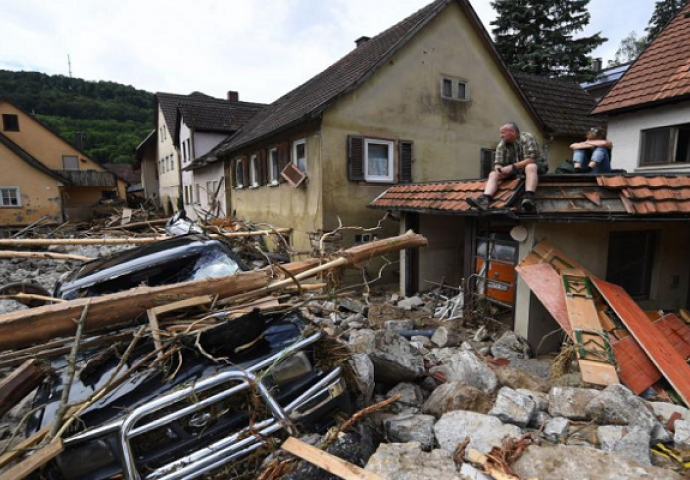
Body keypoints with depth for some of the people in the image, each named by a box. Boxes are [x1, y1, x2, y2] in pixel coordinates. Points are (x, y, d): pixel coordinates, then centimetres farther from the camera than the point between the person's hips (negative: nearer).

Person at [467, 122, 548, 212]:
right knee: (493, 174, -16)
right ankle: (485, 199, -41)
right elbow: (498, 163, 0)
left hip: (535, 165, -5)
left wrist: (512, 167, -32)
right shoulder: (501, 145, 1)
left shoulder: (527, 138, -14)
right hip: (513, 169, 5)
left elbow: (531, 159, -24)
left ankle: (529, 199, -59)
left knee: (530, 167, -39)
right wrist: (498, 168, -25)